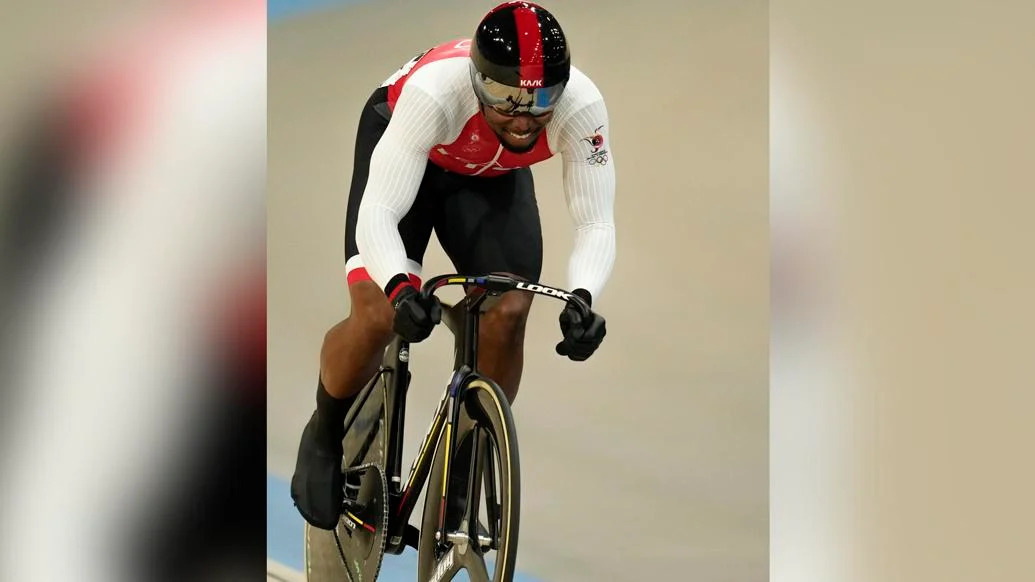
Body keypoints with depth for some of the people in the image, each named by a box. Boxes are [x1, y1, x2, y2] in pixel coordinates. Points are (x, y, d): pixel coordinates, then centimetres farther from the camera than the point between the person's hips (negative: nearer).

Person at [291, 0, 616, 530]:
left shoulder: (581, 106, -36)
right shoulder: (435, 90, -43)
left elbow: (596, 223, -32)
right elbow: (377, 212, -43)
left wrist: (581, 298, -52)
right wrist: (400, 287, -63)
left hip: (492, 173, 3)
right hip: (406, 149, -3)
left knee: (509, 312, -17)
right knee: (377, 317, -17)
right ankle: (324, 437, 13)